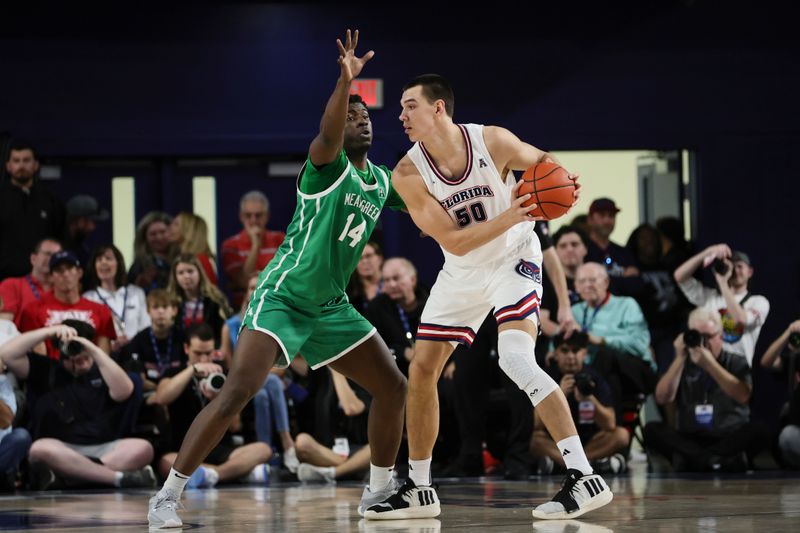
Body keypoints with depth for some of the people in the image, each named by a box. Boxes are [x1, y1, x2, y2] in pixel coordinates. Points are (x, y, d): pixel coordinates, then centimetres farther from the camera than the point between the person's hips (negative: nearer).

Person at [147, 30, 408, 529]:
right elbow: (328, 135, -37)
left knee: (393, 387, 5)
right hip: (283, 297, -8)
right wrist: (345, 81, -54)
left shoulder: (382, 181, 9)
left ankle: (379, 491, 21)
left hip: (332, 306, 8)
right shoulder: (329, 166, -12)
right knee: (238, 391, -21)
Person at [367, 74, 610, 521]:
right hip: (462, 272, 4)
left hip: (512, 259, -4)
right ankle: (419, 490, 18)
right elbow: (455, 242, -21)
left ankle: (584, 478, -27)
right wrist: (509, 216, -36)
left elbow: (542, 162, 1)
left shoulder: (492, 142, -20)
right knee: (422, 369, 2)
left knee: (516, 359, -25)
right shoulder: (408, 175, -17)